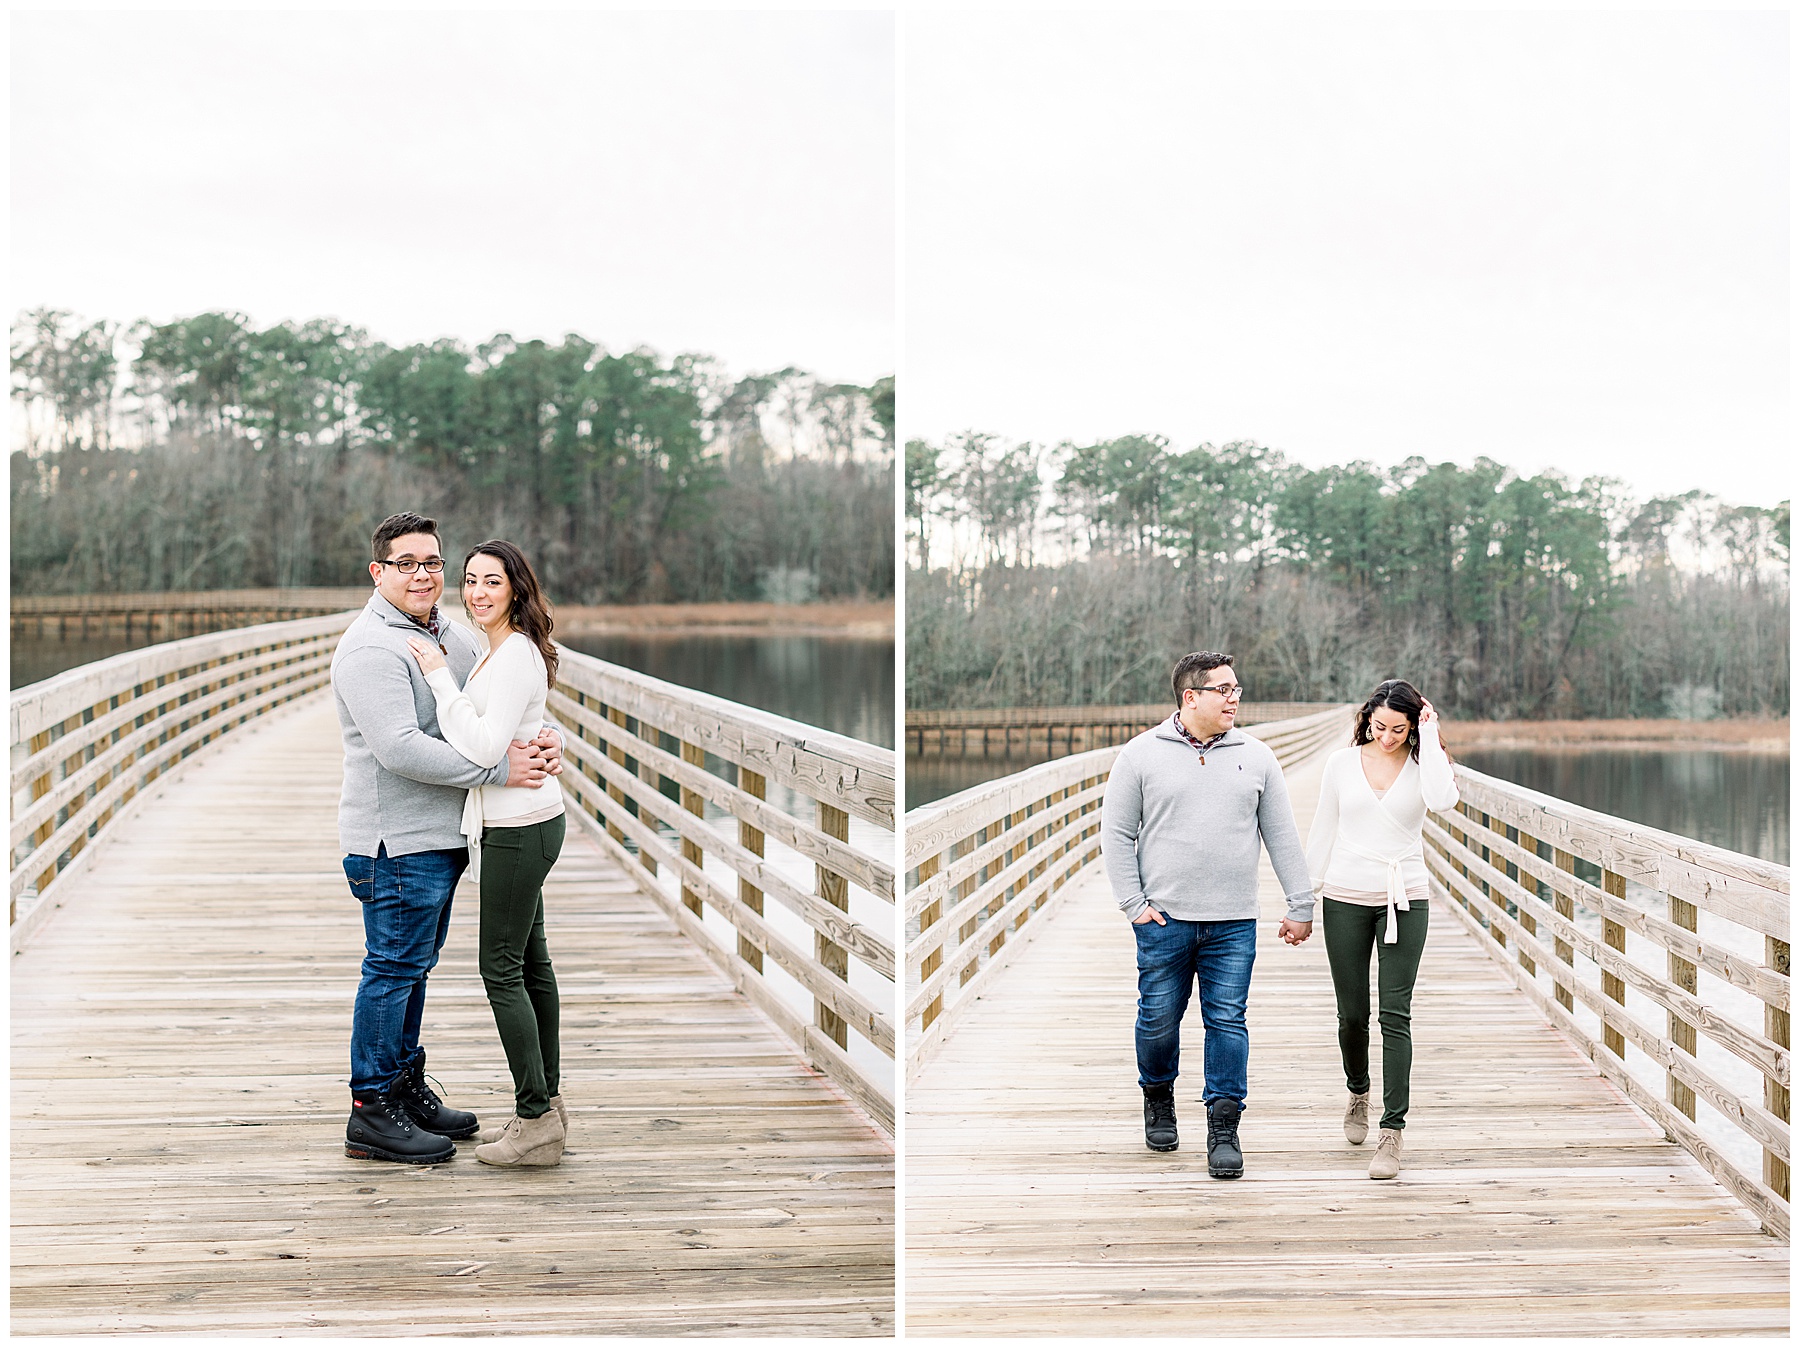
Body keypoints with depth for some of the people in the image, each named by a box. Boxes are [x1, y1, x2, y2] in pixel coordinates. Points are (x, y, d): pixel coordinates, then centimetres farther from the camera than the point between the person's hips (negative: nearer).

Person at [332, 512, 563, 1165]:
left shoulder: (450, 636, 13)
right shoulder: (371, 648, -17)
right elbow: (401, 749, -26)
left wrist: (546, 739, -6)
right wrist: (500, 769, -23)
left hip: (439, 837, 9)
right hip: (396, 841, -9)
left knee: (414, 965, 18)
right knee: (393, 969, -4)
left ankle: (407, 1086, 30)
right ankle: (372, 1113, 4)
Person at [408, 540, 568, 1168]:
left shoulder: (515, 656, -18)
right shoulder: (501, 651, 14)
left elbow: (484, 747, -25)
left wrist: (440, 677, -20)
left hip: (518, 828, -10)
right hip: (523, 822, 10)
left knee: (502, 969, -6)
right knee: (530, 962, 14)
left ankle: (536, 1121, -1)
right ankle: (544, 1104, 22)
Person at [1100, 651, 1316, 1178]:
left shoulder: (1256, 757, 7)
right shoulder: (1141, 754, 0)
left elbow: (1282, 836, 10)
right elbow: (1116, 833, 3)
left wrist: (1300, 906, 8)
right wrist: (1133, 903, -4)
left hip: (1233, 924, 1)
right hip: (1164, 920, -1)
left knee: (1228, 1023, -1)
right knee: (1159, 1020, 6)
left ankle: (1223, 1131, 5)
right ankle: (1158, 1100, 32)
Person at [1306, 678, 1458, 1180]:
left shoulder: (1422, 762, 0)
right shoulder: (1342, 763, 4)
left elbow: (1442, 799, -24)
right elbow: (1323, 832, 10)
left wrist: (1429, 737, -17)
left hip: (1405, 900, -2)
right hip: (1346, 899, 2)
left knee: (1395, 1015, -8)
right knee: (1352, 1013, 9)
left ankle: (1391, 1134, -7)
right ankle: (1358, 1093, 39)